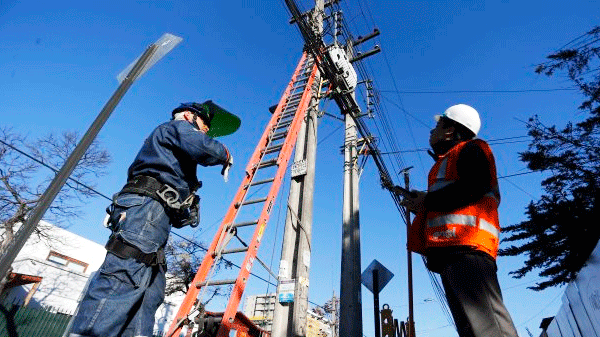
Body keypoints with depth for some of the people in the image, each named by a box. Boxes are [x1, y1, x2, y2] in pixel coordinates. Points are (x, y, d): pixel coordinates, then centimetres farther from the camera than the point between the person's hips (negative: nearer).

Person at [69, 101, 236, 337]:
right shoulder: (178, 126, 12)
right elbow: (203, 148, -12)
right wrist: (224, 154, 6)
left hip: (155, 216, 10)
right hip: (146, 205, -10)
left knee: (151, 292, 0)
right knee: (125, 275, -23)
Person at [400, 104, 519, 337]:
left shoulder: (469, 149, 10)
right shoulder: (448, 161, 36)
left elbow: (474, 186, -12)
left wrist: (427, 200, -4)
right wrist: (418, 204, 16)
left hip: (465, 247, -9)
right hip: (450, 250, 9)